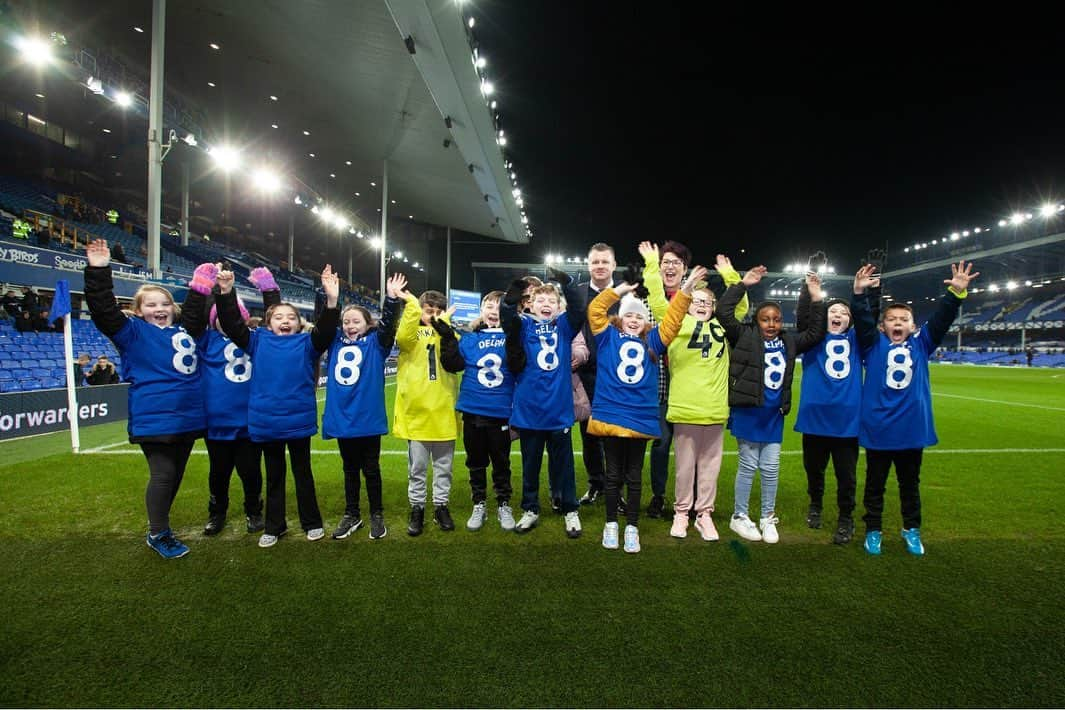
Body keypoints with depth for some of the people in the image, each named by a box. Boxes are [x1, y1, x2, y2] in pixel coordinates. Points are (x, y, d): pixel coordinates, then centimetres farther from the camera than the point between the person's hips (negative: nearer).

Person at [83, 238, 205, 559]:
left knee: (176, 474, 15)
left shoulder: (185, 331, 13)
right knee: (163, 475, -5)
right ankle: (157, 534, 13)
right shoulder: (133, 332, -1)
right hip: (154, 420, -6)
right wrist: (99, 272, -25)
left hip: (189, 417, 6)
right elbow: (104, 310, -15)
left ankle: (161, 524, 32)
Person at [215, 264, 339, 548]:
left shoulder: (307, 343, 0)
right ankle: (274, 526, 31)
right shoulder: (258, 342, 5)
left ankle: (312, 522, 28)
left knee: (303, 472, 13)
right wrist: (226, 294, -17)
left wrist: (331, 301, -31)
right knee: (274, 476, 16)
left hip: (299, 421, -2)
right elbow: (232, 324, -2)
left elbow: (325, 332, -16)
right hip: (266, 422, 2)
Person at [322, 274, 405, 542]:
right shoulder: (335, 342, 10)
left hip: (368, 418, -3)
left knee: (371, 468, 9)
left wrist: (392, 299, -28)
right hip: (341, 418, 3)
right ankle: (351, 515, 29)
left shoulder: (376, 342, 1)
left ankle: (377, 515, 22)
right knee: (350, 469, 16)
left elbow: (388, 325, -14)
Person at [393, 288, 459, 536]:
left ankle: (441, 506, 26)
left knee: (443, 466, 11)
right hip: (416, 411, -1)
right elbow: (403, 338, -20)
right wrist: (411, 304, -23)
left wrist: (442, 324, -19)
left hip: (443, 411, 1)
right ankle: (417, 508, 23)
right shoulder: (412, 333, 6)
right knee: (417, 467, 9)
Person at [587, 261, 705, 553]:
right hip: (610, 415, -1)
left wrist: (685, 290, -1)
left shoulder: (652, 341, 11)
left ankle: (632, 527, 23)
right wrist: (617, 291, -3)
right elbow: (595, 310, -2)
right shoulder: (608, 336, 6)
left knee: (634, 476, 11)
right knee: (613, 474, 11)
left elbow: (672, 320, 6)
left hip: (641, 419, 2)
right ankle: (611, 524, 25)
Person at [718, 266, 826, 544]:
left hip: (774, 413, 5)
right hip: (748, 411, -4)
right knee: (748, 466, 4)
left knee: (771, 468, 10)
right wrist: (743, 284, -15)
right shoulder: (745, 336, -5)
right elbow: (724, 313, -14)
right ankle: (740, 517, 20)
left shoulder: (789, 341, 9)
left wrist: (816, 299, 4)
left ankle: (767, 518, 26)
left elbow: (816, 332, 12)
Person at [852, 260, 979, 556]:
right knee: (875, 484, 10)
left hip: (912, 429, 2)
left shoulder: (921, 344, 6)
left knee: (910, 484, 18)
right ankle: (873, 530, 24)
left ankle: (912, 530, 34)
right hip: (877, 429, -2)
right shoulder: (874, 344, 0)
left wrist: (956, 293, -18)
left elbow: (941, 319, -4)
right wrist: (859, 293, -29)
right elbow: (862, 319, -14)